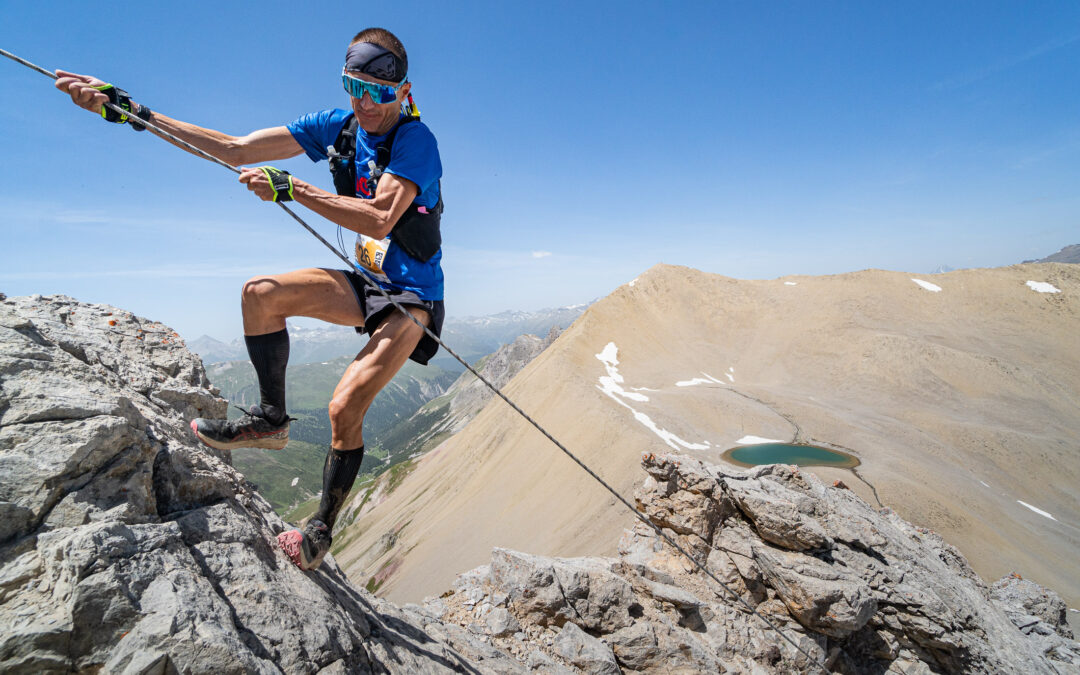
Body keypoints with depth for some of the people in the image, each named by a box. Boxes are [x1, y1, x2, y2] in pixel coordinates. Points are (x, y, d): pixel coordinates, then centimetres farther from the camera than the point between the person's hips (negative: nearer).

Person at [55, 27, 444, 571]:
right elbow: (237, 149, -1)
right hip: (369, 283, 7)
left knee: (345, 407, -19)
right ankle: (271, 421, 9)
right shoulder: (338, 126, 2)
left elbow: (379, 220, -32)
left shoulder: (416, 140, -18)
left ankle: (321, 530, 3)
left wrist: (291, 189, -32)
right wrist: (130, 110, -5)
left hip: (412, 299, -7)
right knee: (261, 294, -8)